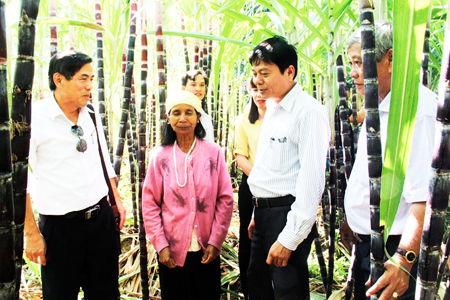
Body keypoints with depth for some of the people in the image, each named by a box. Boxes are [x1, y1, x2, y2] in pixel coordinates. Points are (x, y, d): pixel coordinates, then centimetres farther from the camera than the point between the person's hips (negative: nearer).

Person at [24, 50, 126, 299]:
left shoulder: (91, 115, 4)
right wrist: (31, 233, -13)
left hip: (102, 217, 5)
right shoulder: (34, 118, -14)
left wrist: (117, 200, 16)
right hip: (59, 225, -5)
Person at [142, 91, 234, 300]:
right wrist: (161, 245, -5)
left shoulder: (213, 152, -2)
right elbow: (150, 204, 0)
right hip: (172, 251, 0)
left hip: (206, 250, 1)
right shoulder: (160, 156, -2)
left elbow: (225, 199, 0)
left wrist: (215, 242, -4)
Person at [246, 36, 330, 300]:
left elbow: (312, 178, -20)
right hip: (263, 211, 9)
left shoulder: (309, 111, -15)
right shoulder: (272, 110, 14)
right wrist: (258, 215, 18)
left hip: (289, 213, -9)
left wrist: (289, 238, -21)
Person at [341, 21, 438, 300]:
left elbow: (423, 194, -28)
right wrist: (352, 221, 23)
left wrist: (404, 259, -33)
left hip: (395, 249, -9)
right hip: (366, 244, 9)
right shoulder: (378, 108, 11)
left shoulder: (418, 106, -20)